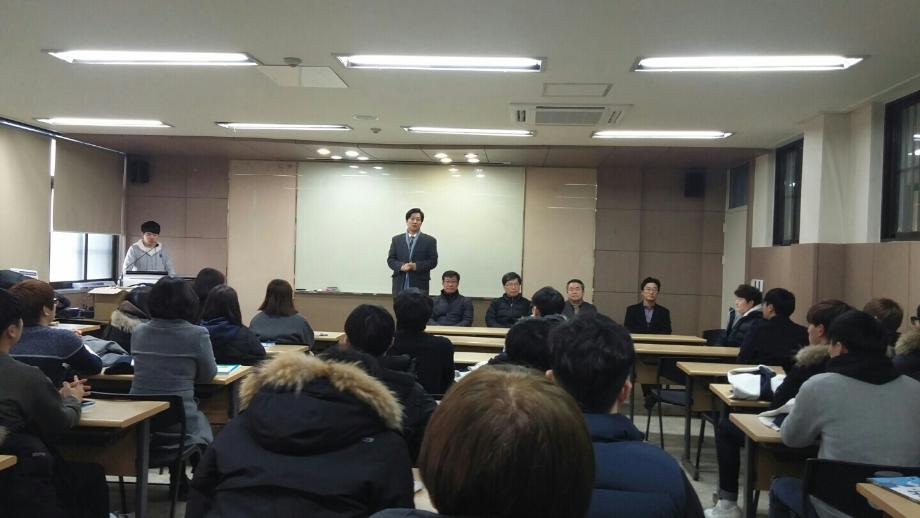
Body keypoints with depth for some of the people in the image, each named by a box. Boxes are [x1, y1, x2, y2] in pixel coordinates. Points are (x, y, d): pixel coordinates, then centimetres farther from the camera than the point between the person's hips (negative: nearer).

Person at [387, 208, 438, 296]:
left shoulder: (430, 240, 5)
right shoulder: (396, 239, 12)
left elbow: (433, 261, 0)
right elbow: (390, 260, 9)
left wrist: (416, 266, -15)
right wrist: (401, 266, -12)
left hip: (419, 285, -2)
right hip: (400, 285, 2)